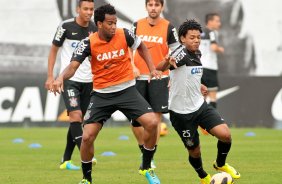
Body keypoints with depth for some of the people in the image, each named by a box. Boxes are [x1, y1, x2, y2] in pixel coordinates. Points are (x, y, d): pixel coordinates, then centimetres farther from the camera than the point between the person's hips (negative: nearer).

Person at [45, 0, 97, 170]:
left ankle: (66, 160, 14)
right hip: (69, 79, -5)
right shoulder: (66, 27, -7)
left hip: (88, 80, 5)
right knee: (76, 115, -18)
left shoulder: (94, 28, 5)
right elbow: (54, 50, 2)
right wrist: (50, 76, -3)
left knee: (78, 119, 7)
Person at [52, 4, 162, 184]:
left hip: (127, 90, 1)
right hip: (101, 94, -1)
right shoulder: (88, 43, -12)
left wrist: (152, 68, 4)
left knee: (152, 122, -17)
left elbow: (141, 46, 13)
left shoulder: (125, 34, -8)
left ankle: (146, 167, 5)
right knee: (87, 137, -10)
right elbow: (73, 66, -19)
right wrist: (61, 77, -40)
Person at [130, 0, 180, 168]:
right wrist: (132, 67, -5)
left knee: (156, 117, -5)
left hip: (159, 78, -2)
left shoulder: (168, 27, -1)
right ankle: (144, 151, 22)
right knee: (135, 118, 2)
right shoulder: (137, 25, 5)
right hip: (139, 78, 2)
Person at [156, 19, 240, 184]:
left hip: (200, 106, 6)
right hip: (181, 112, -6)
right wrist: (168, 62, -61)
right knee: (194, 151, 5)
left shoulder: (197, 54, 6)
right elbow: (160, 68, -40)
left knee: (225, 134, -12)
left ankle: (221, 164, 17)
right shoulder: (181, 53, -20)